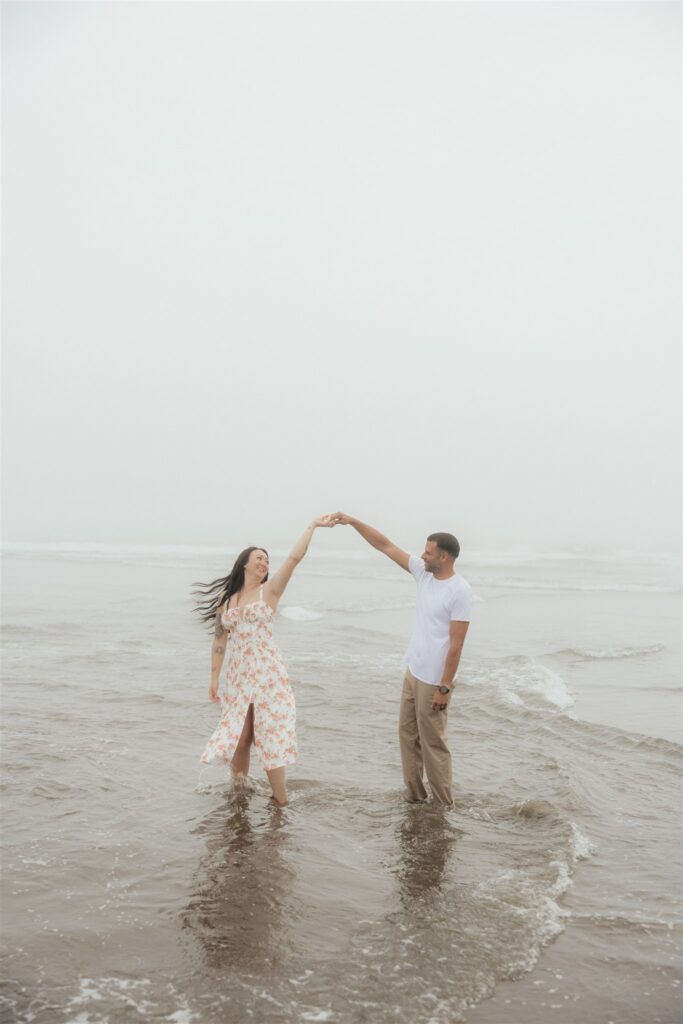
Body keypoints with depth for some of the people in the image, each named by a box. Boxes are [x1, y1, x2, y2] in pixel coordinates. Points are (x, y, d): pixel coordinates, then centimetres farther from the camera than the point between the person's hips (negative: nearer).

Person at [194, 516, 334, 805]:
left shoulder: (269, 591, 2)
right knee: (237, 739, 8)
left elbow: (294, 557, -8)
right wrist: (214, 678, 9)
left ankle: (280, 803, 5)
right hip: (237, 677, 3)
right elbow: (219, 640, 11)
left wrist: (313, 525, -7)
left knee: (271, 739, -3)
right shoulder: (225, 598, 10)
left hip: (267, 675, -3)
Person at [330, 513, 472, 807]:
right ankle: (414, 796, 27)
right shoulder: (424, 573, 2)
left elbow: (456, 644, -20)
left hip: (433, 681, -8)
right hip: (412, 672, 8)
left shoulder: (460, 591, -19)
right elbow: (386, 546, 6)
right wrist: (352, 521, 0)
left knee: (433, 743, 1)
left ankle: (443, 805, 14)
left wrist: (445, 687, -19)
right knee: (408, 735, 15)